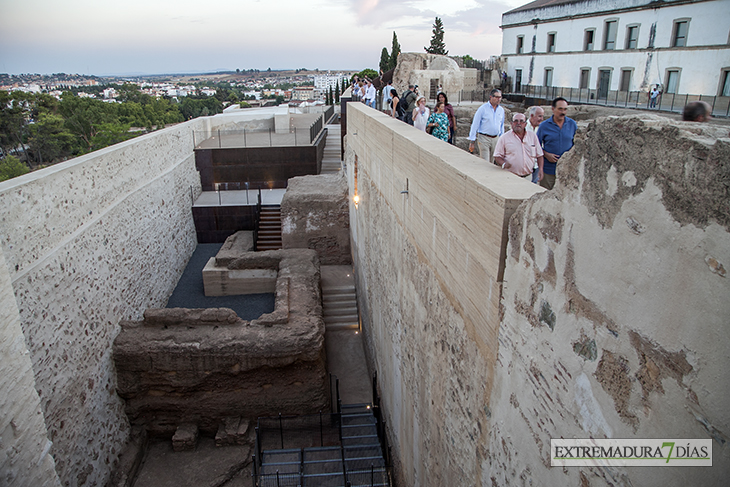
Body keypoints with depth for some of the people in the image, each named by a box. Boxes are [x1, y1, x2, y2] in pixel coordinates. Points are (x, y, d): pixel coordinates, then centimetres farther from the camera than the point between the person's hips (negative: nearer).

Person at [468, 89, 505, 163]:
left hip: (496, 139, 5)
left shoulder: (501, 110, 9)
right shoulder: (483, 109, -6)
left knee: (491, 162, 9)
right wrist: (471, 141, -8)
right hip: (484, 138, -5)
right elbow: (475, 125, -5)